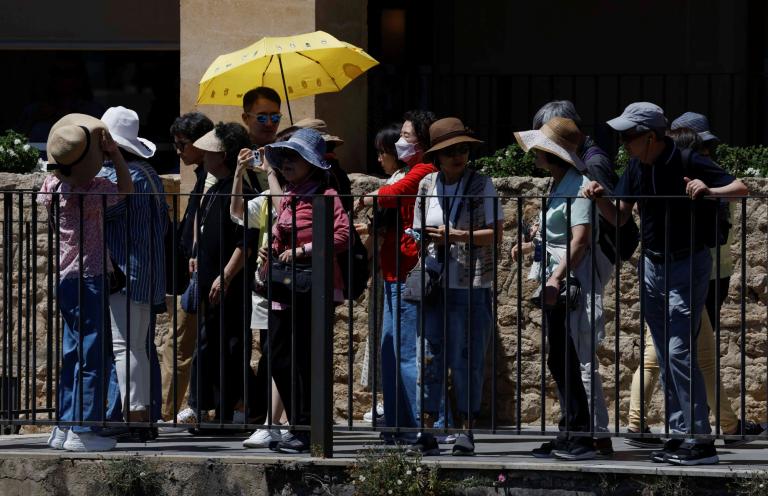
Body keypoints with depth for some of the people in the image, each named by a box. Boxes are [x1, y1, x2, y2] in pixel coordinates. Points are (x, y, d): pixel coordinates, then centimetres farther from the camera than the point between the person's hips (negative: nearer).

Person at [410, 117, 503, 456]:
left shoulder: (481, 185, -1)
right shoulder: (427, 185, 10)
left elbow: (495, 235, -5)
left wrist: (456, 236, -13)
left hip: (471, 285, -4)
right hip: (433, 285, 4)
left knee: (467, 359, -1)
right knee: (429, 357, 1)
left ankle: (466, 430, 7)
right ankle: (427, 431, 4)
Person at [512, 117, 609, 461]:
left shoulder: (578, 186, -15)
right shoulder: (558, 186, 17)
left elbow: (581, 239, -24)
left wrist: (558, 277, -30)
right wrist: (528, 247, 25)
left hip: (575, 282, -11)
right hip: (554, 284, 11)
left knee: (579, 362, -9)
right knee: (559, 362, 13)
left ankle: (587, 437, -7)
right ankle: (569, 435, 19)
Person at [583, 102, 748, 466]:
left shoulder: (688, 163, -17)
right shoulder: (636, 167, 3)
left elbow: (742, 188, -20)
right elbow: (619, 217, 9)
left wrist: (709, 191, -37)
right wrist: (598, 198, -10)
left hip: (688, 263, -7)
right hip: (652, 264, 7)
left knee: (680, 351, -14)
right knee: (665, 356, 8)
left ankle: (700, 440, -12)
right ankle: (680, 435, 14)